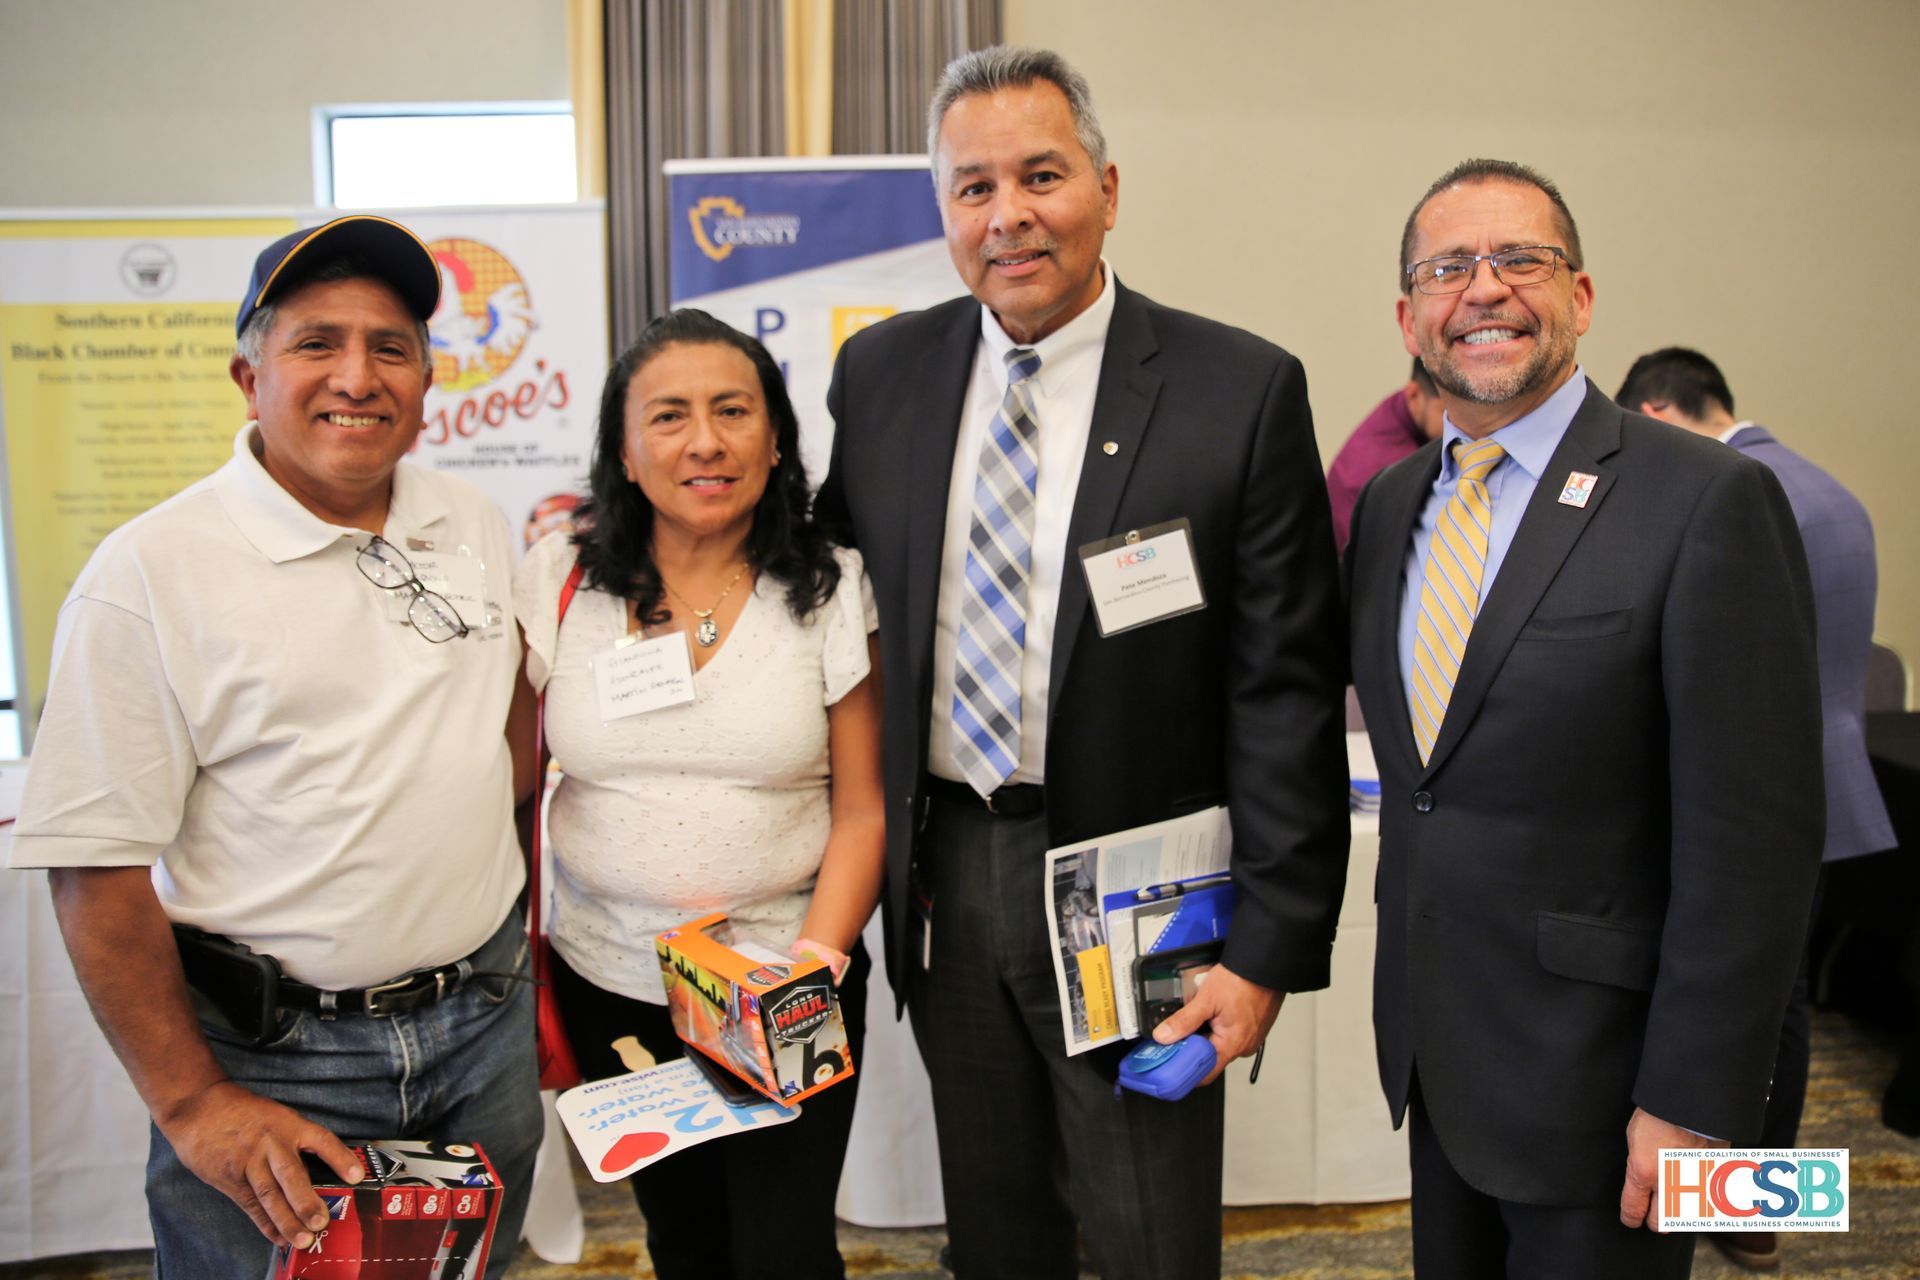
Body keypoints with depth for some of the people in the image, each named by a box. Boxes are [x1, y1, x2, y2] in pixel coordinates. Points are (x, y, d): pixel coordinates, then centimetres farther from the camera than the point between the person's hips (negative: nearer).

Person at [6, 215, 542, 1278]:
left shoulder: (476, 528, 4)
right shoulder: (150, 574, -12)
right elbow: (96, 868, -12)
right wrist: (193, 1106, -13)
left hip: (485, 1028, 5)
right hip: (270, 1059, -4)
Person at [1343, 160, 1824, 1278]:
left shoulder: (1710, 501, -15)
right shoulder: (1390, 504, 6)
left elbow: (1753, 838, -17)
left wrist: (1694, 1105, -17)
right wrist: (1404, 997, 15)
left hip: (1598, 1071, -6)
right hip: (1436, 1054, 6)